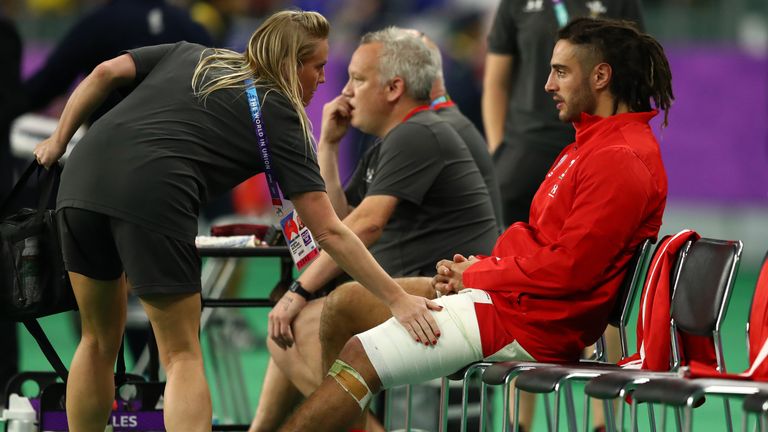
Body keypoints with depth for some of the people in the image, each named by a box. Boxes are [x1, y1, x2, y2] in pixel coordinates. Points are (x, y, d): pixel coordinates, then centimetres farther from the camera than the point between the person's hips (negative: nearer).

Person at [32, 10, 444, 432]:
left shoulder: (189, 56, 27)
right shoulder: (280, 117, 13)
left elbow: (106, 73, 15)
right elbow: (328, 231, 9)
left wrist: (58, 140, 23)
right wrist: (397, 298, 12)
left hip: (81, 176, 5)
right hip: (152, 196, -5)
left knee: (99, 342, 21)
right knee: (182, 357, 7)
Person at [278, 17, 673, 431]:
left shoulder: (622, 161, -18)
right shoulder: (594, 142, 17)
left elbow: (567, 268, -22)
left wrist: (475, 276, -10)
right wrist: (482, 265, 2)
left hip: (526, 323, -11)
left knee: (360, 355, -15)